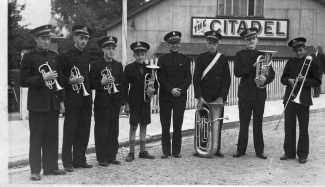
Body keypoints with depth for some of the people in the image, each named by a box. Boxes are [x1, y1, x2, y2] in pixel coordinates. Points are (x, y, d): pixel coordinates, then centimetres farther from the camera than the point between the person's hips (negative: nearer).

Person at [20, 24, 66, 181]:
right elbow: (23, 81, -5)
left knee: (52, 137, 8)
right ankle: (35, 171, 5)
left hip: (53, 104, 5)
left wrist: (61, 100, 11)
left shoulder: (54, 56, 12)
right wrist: (42, 78, -17)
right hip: (37, 104, -5)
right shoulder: (29, 57, -2)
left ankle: (51, 167, 17)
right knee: (36, 138, 0)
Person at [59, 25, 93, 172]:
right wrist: (70, 81, -19)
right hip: (72, 101, -5)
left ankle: (80, 160, 18)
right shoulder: (66, 56, -2)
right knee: (70, 131, -1)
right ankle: (68, 162, 6)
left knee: (84, 131, 8)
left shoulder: (89, 57, 14)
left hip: (87, 100, 5)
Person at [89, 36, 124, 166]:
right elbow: (91, 83, -3)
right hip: (102, 103, -4)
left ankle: (112, 156, 15)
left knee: (113, 130, 6)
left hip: (115, 102, 4)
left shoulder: (118, 65, 13)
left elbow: (121, 83, 15)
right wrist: (102, 83, -20)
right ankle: (102, 158, 4)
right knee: (101, 130, -1)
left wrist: (121, 99, 5)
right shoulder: (96, 65, 0)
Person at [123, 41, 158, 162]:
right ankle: (131, 152, 5)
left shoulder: (149, 68, 8)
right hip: (134, 101, -3)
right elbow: (125, 87, -3)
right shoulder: (129, 68, -2)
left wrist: (153, 90, -12)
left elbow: (155, 83, 12)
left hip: (145, 101, 3)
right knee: (133, 126, -2)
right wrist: (126, 103, -9)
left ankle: (143, 151, 18)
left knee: (144, 125, 9)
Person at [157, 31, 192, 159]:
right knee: (165, 125, 2)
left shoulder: (185, 60, 9)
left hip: (180, 96, 1)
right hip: (165, 97, 0)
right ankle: (166, 151, 10)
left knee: (178, 125, 2)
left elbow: (188, 78, 4)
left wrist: (181, 89, -11)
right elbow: (161, 78, -1)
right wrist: (171, 90, -13)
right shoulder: (162, 59, 5)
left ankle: (176, 151, 10)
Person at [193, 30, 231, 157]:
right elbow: (196, 79, 1)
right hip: (204, 97, -1)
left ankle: (217, 149, 10)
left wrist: (222, 97, -6)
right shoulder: (201, 58, 5)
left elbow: (227, 79, 4)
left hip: (218, 98, 1)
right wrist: (199, 97, -8)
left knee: (217, 123, 2)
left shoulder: (223, 59, 7)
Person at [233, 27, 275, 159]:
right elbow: (237, 72, -8)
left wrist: (265, 79, -14)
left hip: (260, 94, 2)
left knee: (258, 124, 7)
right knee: (243, 123, 2)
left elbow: (271, 73, 8)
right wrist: (253, 67, -16)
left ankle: (259, 151, 14)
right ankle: (241, 150, 11)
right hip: (245, 94, -1)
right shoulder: (240, 55, 4)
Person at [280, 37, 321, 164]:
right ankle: (289, 152, 16)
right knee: (289, 127, 6)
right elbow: (283, 78, 14)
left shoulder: (311, 63, 1)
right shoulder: (290, 62, 11)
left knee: (303, 128, 3)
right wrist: (288, 80, -8)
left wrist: (306, 80, -17)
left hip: (303, 100, -3)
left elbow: (317, 82, 0)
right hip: (289, 99, 4)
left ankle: (302, 155, 11)